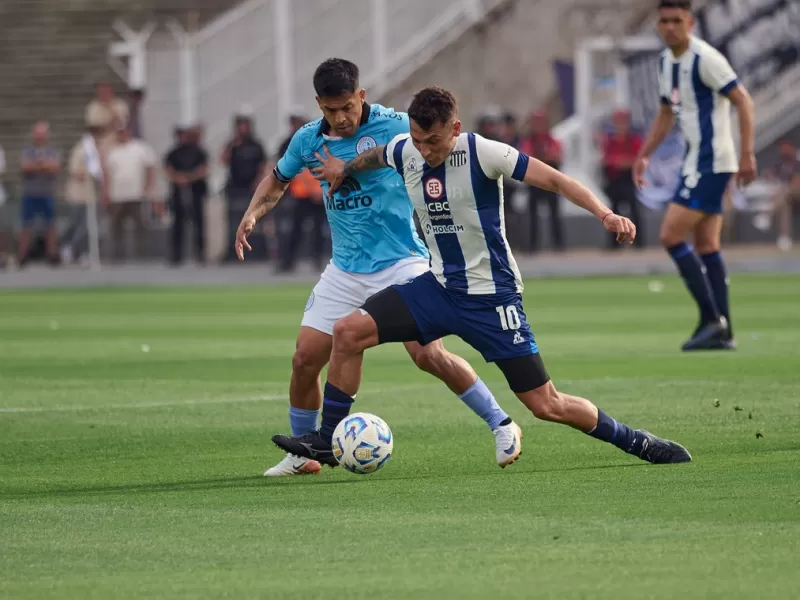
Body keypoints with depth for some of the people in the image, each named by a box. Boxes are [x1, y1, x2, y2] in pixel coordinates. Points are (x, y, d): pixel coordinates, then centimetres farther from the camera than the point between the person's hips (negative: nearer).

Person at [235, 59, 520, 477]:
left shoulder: (395, 127, -12)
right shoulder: (308, 140, 2)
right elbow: (278, 180, 20)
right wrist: (253, 213, 2)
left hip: (401, 263, -5)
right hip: (345, 270, 5)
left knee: (427, 354, -18)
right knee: (305, 359, -1)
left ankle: (502, 426, -3)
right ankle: (303, 453, 18)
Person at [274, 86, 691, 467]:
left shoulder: (482, 153, -19)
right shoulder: (403, 152, -3)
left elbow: (553, 179, -20)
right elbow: (373, 157, 23)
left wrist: (604, 213, -33)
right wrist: (344, 169, 40)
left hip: (491, 296, -5)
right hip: (438, 287, 5)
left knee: (546, 405, -7)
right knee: (348, 332, -10)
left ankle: (636, 442, 13)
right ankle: (328, 440, 1)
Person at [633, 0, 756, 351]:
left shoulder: (705, 59, -15)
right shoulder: (666, 62, 12)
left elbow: (743, 101, -16)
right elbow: (667, 114, 25)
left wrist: (747, 154, -20)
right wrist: (644, 156, 18)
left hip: (710, 162, -9)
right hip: (695, 161, 9)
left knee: (671, 237, -12)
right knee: (706, 247, 9)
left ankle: (712, 319, -9)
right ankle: (722, 333, 11)